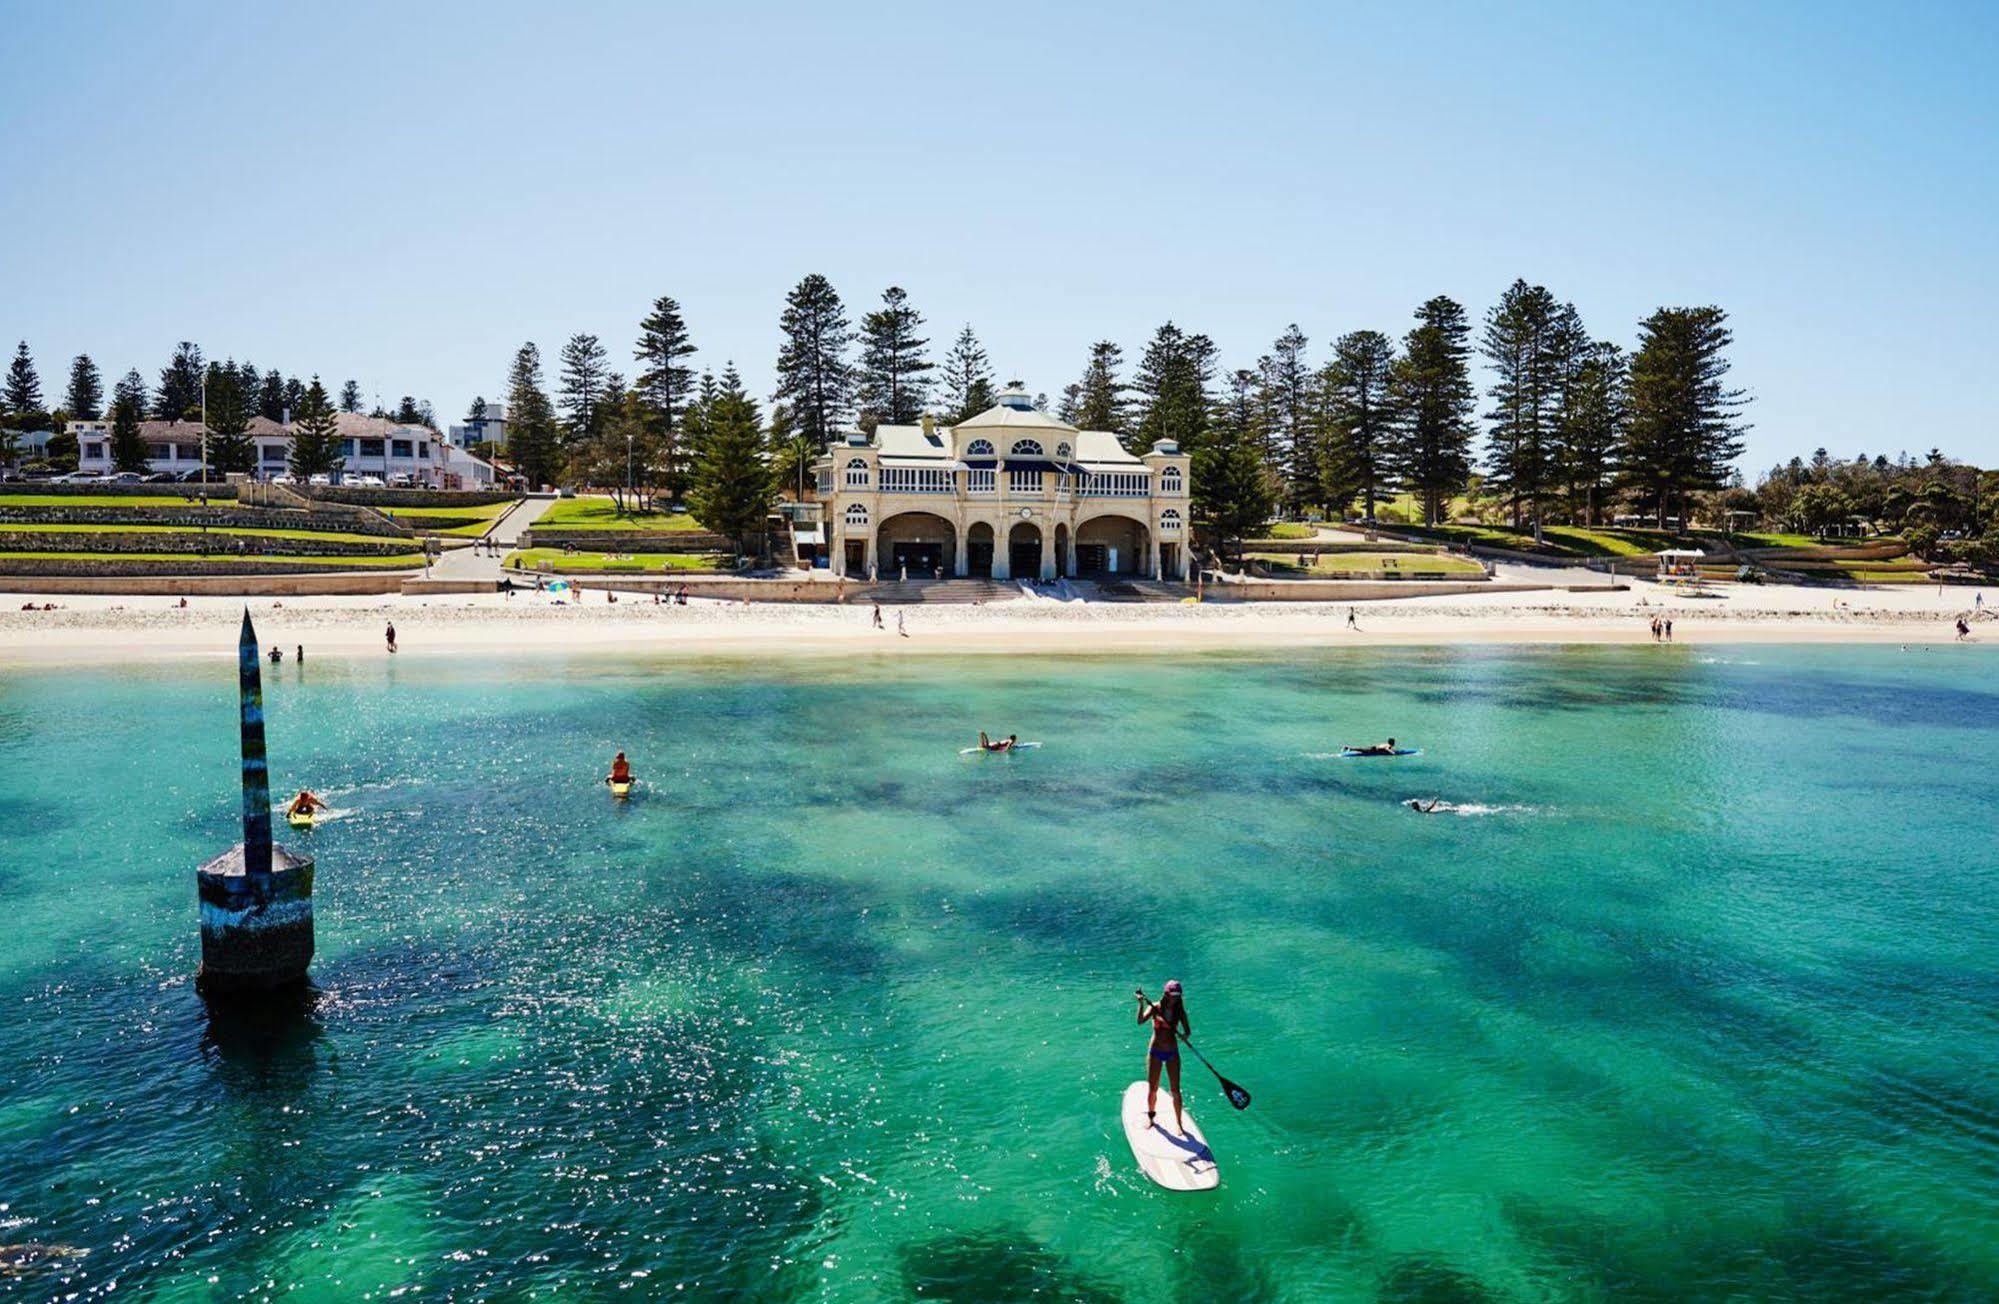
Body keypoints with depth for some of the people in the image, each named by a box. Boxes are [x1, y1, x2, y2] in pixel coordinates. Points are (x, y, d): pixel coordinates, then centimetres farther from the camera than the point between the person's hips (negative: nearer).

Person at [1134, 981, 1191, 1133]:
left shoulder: (1179, 1011, -2)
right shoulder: (1155, 1008, -8)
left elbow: (1188, 1031, -6)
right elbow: (1140, 1021, -23)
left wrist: (1184, 1035, -29)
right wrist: (1141, 1003, -36)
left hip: (1172, 1053, 1)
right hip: (1155, 1052, -1)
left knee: (1175, 1090, 1)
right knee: (1152, 1089, 6)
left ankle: (1178, 1123, 12)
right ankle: (1150, 1115, 30)